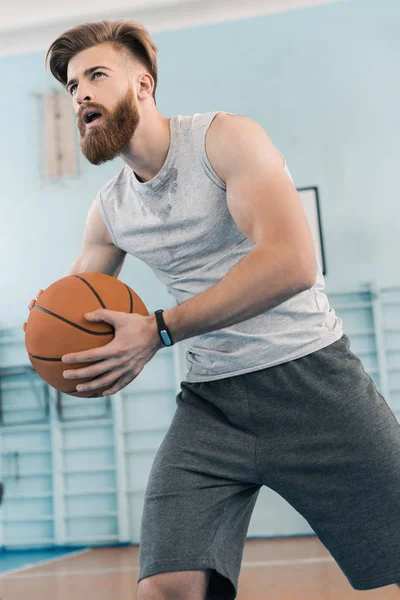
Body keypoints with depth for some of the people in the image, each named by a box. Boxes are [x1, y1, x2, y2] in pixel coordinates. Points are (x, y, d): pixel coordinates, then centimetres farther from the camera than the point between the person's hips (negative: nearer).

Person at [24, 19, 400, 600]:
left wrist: (158, 332, -23)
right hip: (211, 401, 4)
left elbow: (293, 264, -23)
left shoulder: (225, 137, -8)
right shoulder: (108, 210, 10)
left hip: (308, 374, -4)